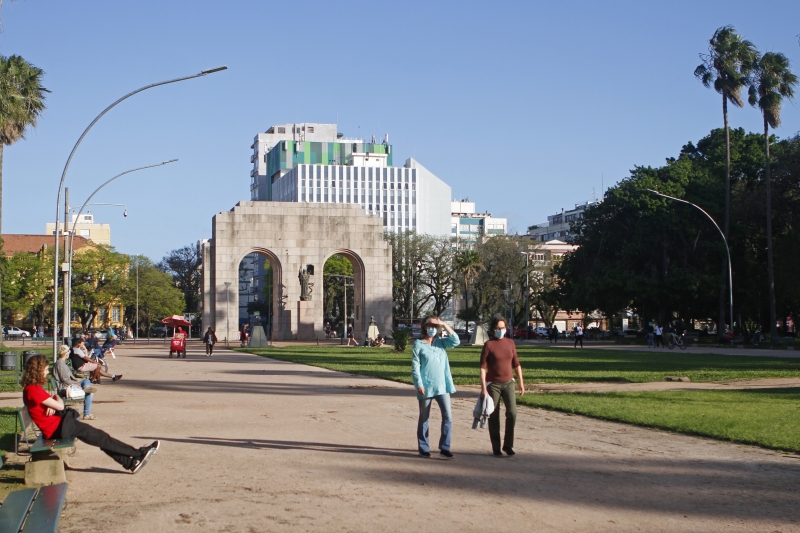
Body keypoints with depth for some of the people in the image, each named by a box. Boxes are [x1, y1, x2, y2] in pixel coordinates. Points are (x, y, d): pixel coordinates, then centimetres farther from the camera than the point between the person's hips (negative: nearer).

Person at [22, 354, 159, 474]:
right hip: (57, 428, -10)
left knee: (98, 436, 7)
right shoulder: (33, 390, -20)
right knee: (100, 437, -5)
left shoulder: (34, 388, 13)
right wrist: (57, 400, 4)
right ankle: (139, 453, 0)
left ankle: (130, 462, 9)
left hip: (58, 424, 10)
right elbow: (60, 406, -20)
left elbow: (56, 402, 16)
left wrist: (52, 404, -8)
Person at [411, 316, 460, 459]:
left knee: (448, 416, -6)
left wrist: (444, 325, -8)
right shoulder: (419, 344, -2)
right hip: (426, 387, -4)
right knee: (424, 418, 7)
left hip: (442, 387, 4)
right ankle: (423, 448, 17)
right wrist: (419, 385, -15)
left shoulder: (441, 342, 11)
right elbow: (415, 366, -6)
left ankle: (444, 449, -2)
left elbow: (455, 341, -6)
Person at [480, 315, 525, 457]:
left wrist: (521, 383, 9)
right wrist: (483, 388, -16)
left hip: (508, 383, 3)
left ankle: (508, 445, 6)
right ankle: (496, 448, 11)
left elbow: (516, 364, 11)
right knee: (494, 417, 2)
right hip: (493, 384, -3)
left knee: (512, 413, -8)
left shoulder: (510, 343, 5)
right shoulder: (488, 345, -7)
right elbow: (483, 367, -10)